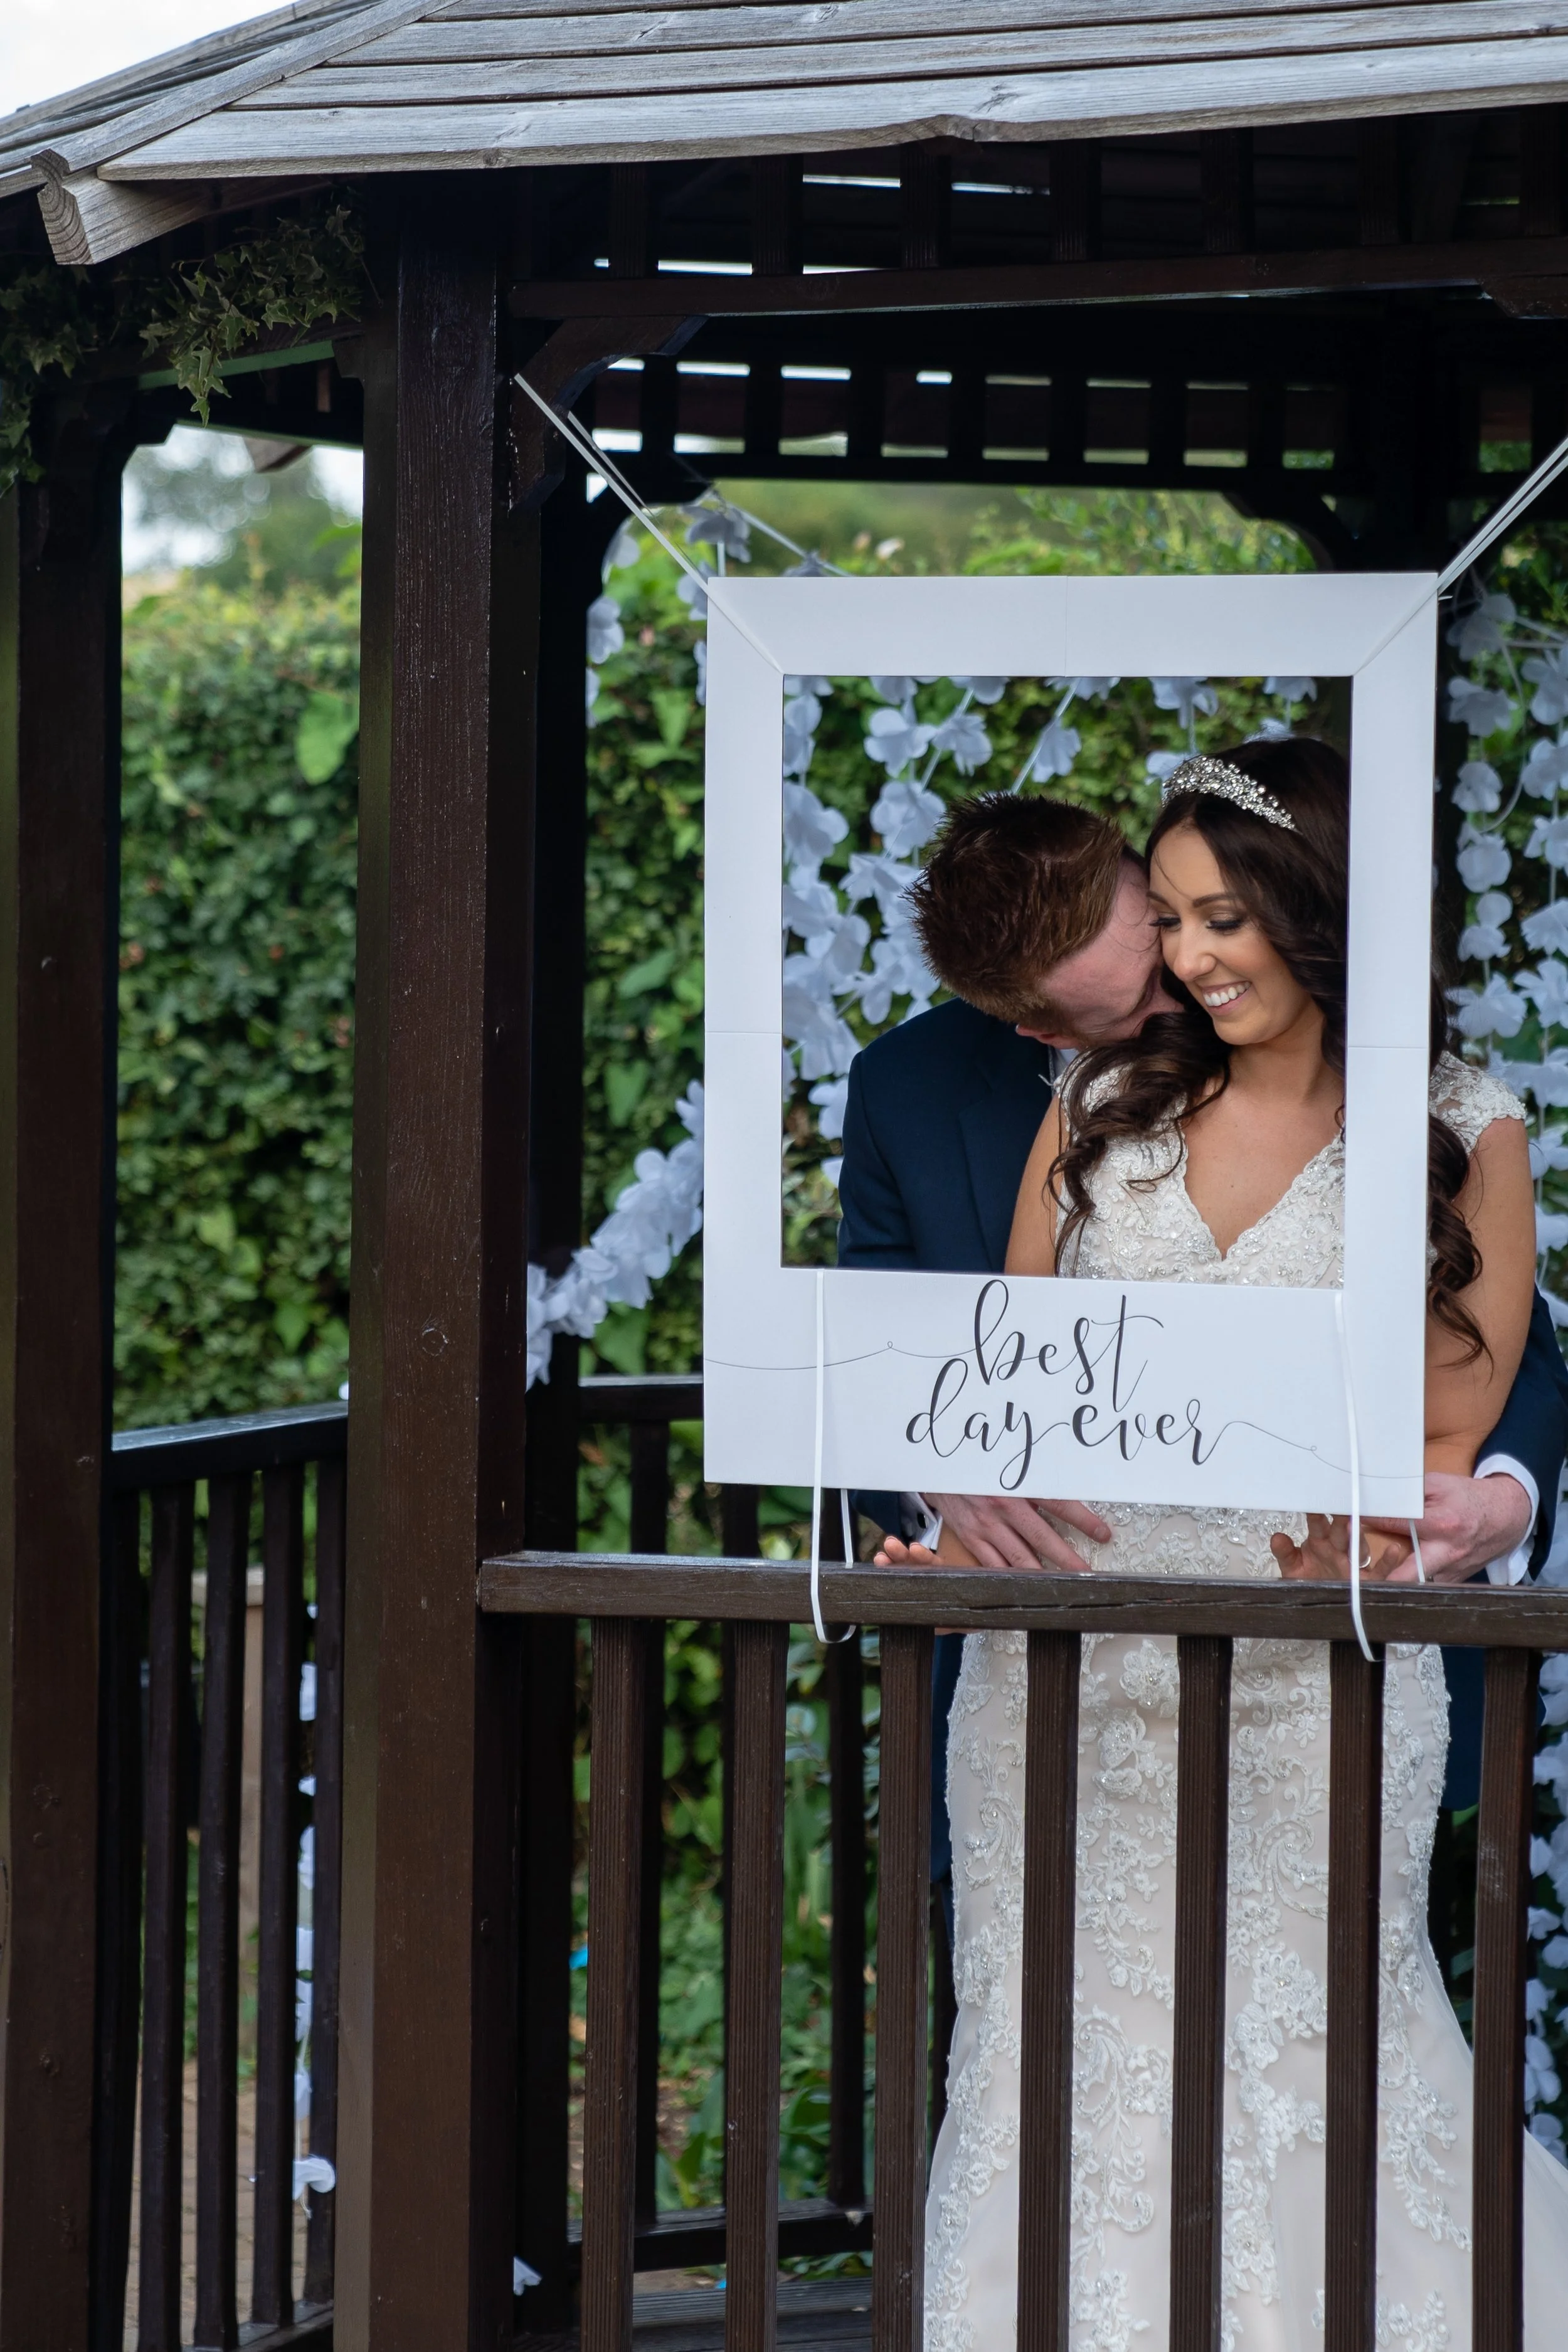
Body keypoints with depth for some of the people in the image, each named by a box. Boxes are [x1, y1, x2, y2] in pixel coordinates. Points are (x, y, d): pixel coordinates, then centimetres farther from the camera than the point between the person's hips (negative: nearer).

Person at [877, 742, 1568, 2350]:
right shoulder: (1104, 1105, 11)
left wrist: (1364, 1547, -18)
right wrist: (963, 1537, -5)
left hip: (1304, 1671, -3)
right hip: (1065, 1658, 3)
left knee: (1306, 2031, -3)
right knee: (1065, 2040, 4)